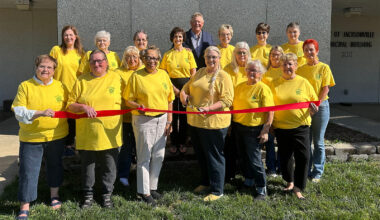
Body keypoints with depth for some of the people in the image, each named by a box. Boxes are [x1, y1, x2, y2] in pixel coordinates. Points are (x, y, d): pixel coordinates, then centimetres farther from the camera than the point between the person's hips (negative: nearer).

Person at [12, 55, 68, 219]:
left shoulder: (60, 86, 3)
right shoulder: (25, 86, -5)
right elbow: (19, 112, -12)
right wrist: (40, 113, -25)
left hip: (57, 136, 3)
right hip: (31, 138, -2)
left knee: (55, 166, 17)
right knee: (28, 171, 1)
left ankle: (54, 196, 37)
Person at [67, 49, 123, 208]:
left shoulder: (116, 78, 4)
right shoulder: (82, 80, 3)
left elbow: (122, 101, 12)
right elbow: (70, 105, 3)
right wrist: (84, 107, -15)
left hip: (110, 133, 0)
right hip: (87, 134, 0)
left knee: (109, 167, 9)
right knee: (87, 165, 12)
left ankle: (107, 195, 28)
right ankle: (88, 195, 31)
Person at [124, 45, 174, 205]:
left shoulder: (163, 75, 7)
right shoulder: (136, 76, -5)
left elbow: (169, 99, 10)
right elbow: (128, 99, -5)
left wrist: (169, 121, 6)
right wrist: (138, 106, -25)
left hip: (162, 120, 5)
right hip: (143, 120, -4)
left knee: (159, 155, 11)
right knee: (144, 157, 2)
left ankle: (152, 187, 28)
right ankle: (144, 191, 14)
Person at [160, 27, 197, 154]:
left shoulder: (188, 53, 5)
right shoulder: (167, 55, 5)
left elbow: (194, 73, 4)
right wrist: (173, 88, -10)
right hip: (172, 86, 0)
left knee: (184, 115, 3)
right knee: (173, 115, 2)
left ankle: (182, 143, 15)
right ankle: (174, 143, 13)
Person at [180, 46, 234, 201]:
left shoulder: (223, 77, -9)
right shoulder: (199, 73, 13)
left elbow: (227, 100, -17)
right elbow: (186, 87, 21)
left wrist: (208, 108, -28)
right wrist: (184, 96, -2)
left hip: (213, 123, -7)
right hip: (195, 121, 7)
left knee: (214, 156, 2)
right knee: (200, 154, 19)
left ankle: (217, 190, 14)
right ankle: (205, 182, 37)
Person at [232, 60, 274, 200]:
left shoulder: (263, 88, -10)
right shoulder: (240, 87, 9)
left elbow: (270, 112, -13)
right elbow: (233, 105, 15)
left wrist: (265, 130, -18)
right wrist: (231, 125, 12)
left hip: (254, 129, -6)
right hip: (238, 127, 6)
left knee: (254, 160, -2)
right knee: (244, 157, 16)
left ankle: (261, 188, 10)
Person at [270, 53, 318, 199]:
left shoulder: (303, 82, 1)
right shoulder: (275, 84, 4)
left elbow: (314, 101, 8)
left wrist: (313, 108, -15)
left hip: (300, 126, -1)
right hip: (281, 127, 2)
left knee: (303, 157, -6)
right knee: (285, 156, 12)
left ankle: (298, 187, 7)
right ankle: (290, 181, 34)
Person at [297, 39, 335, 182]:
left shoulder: (324, 67, -1)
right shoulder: (300, 69, 9)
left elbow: (325, 89, -6)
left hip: (320, 106, -3)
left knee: (318, 141, 3)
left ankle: (317, 172, 12)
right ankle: (306, 170, 17)